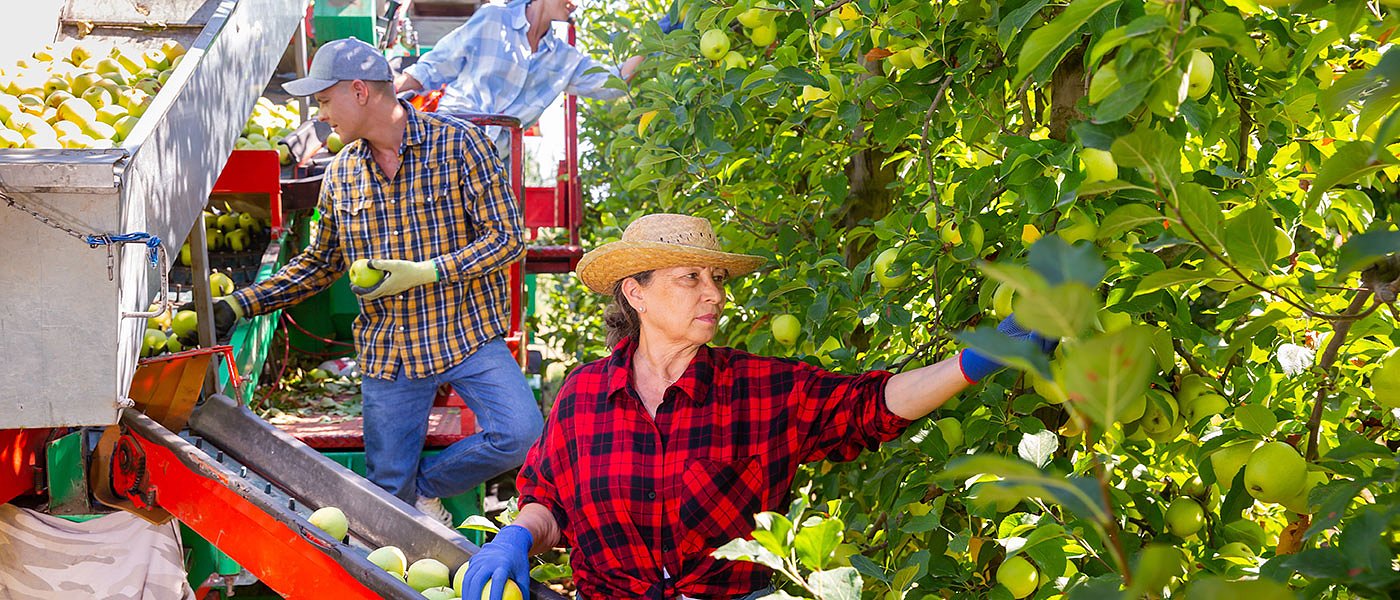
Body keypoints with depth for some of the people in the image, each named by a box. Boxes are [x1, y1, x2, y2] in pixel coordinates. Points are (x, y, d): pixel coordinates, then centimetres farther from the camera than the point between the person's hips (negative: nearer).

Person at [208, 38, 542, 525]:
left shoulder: (456, 143, -8)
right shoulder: (341, 173, 8)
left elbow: (506, 237, -10)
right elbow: (320, 263, 17)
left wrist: (423, 272, -20)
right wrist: (239, 304, 9)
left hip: (466, 333, -3)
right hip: (387, 351, 4)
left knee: (520, 434, -24)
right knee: (387, 490, 3)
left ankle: (427, 485, 1)